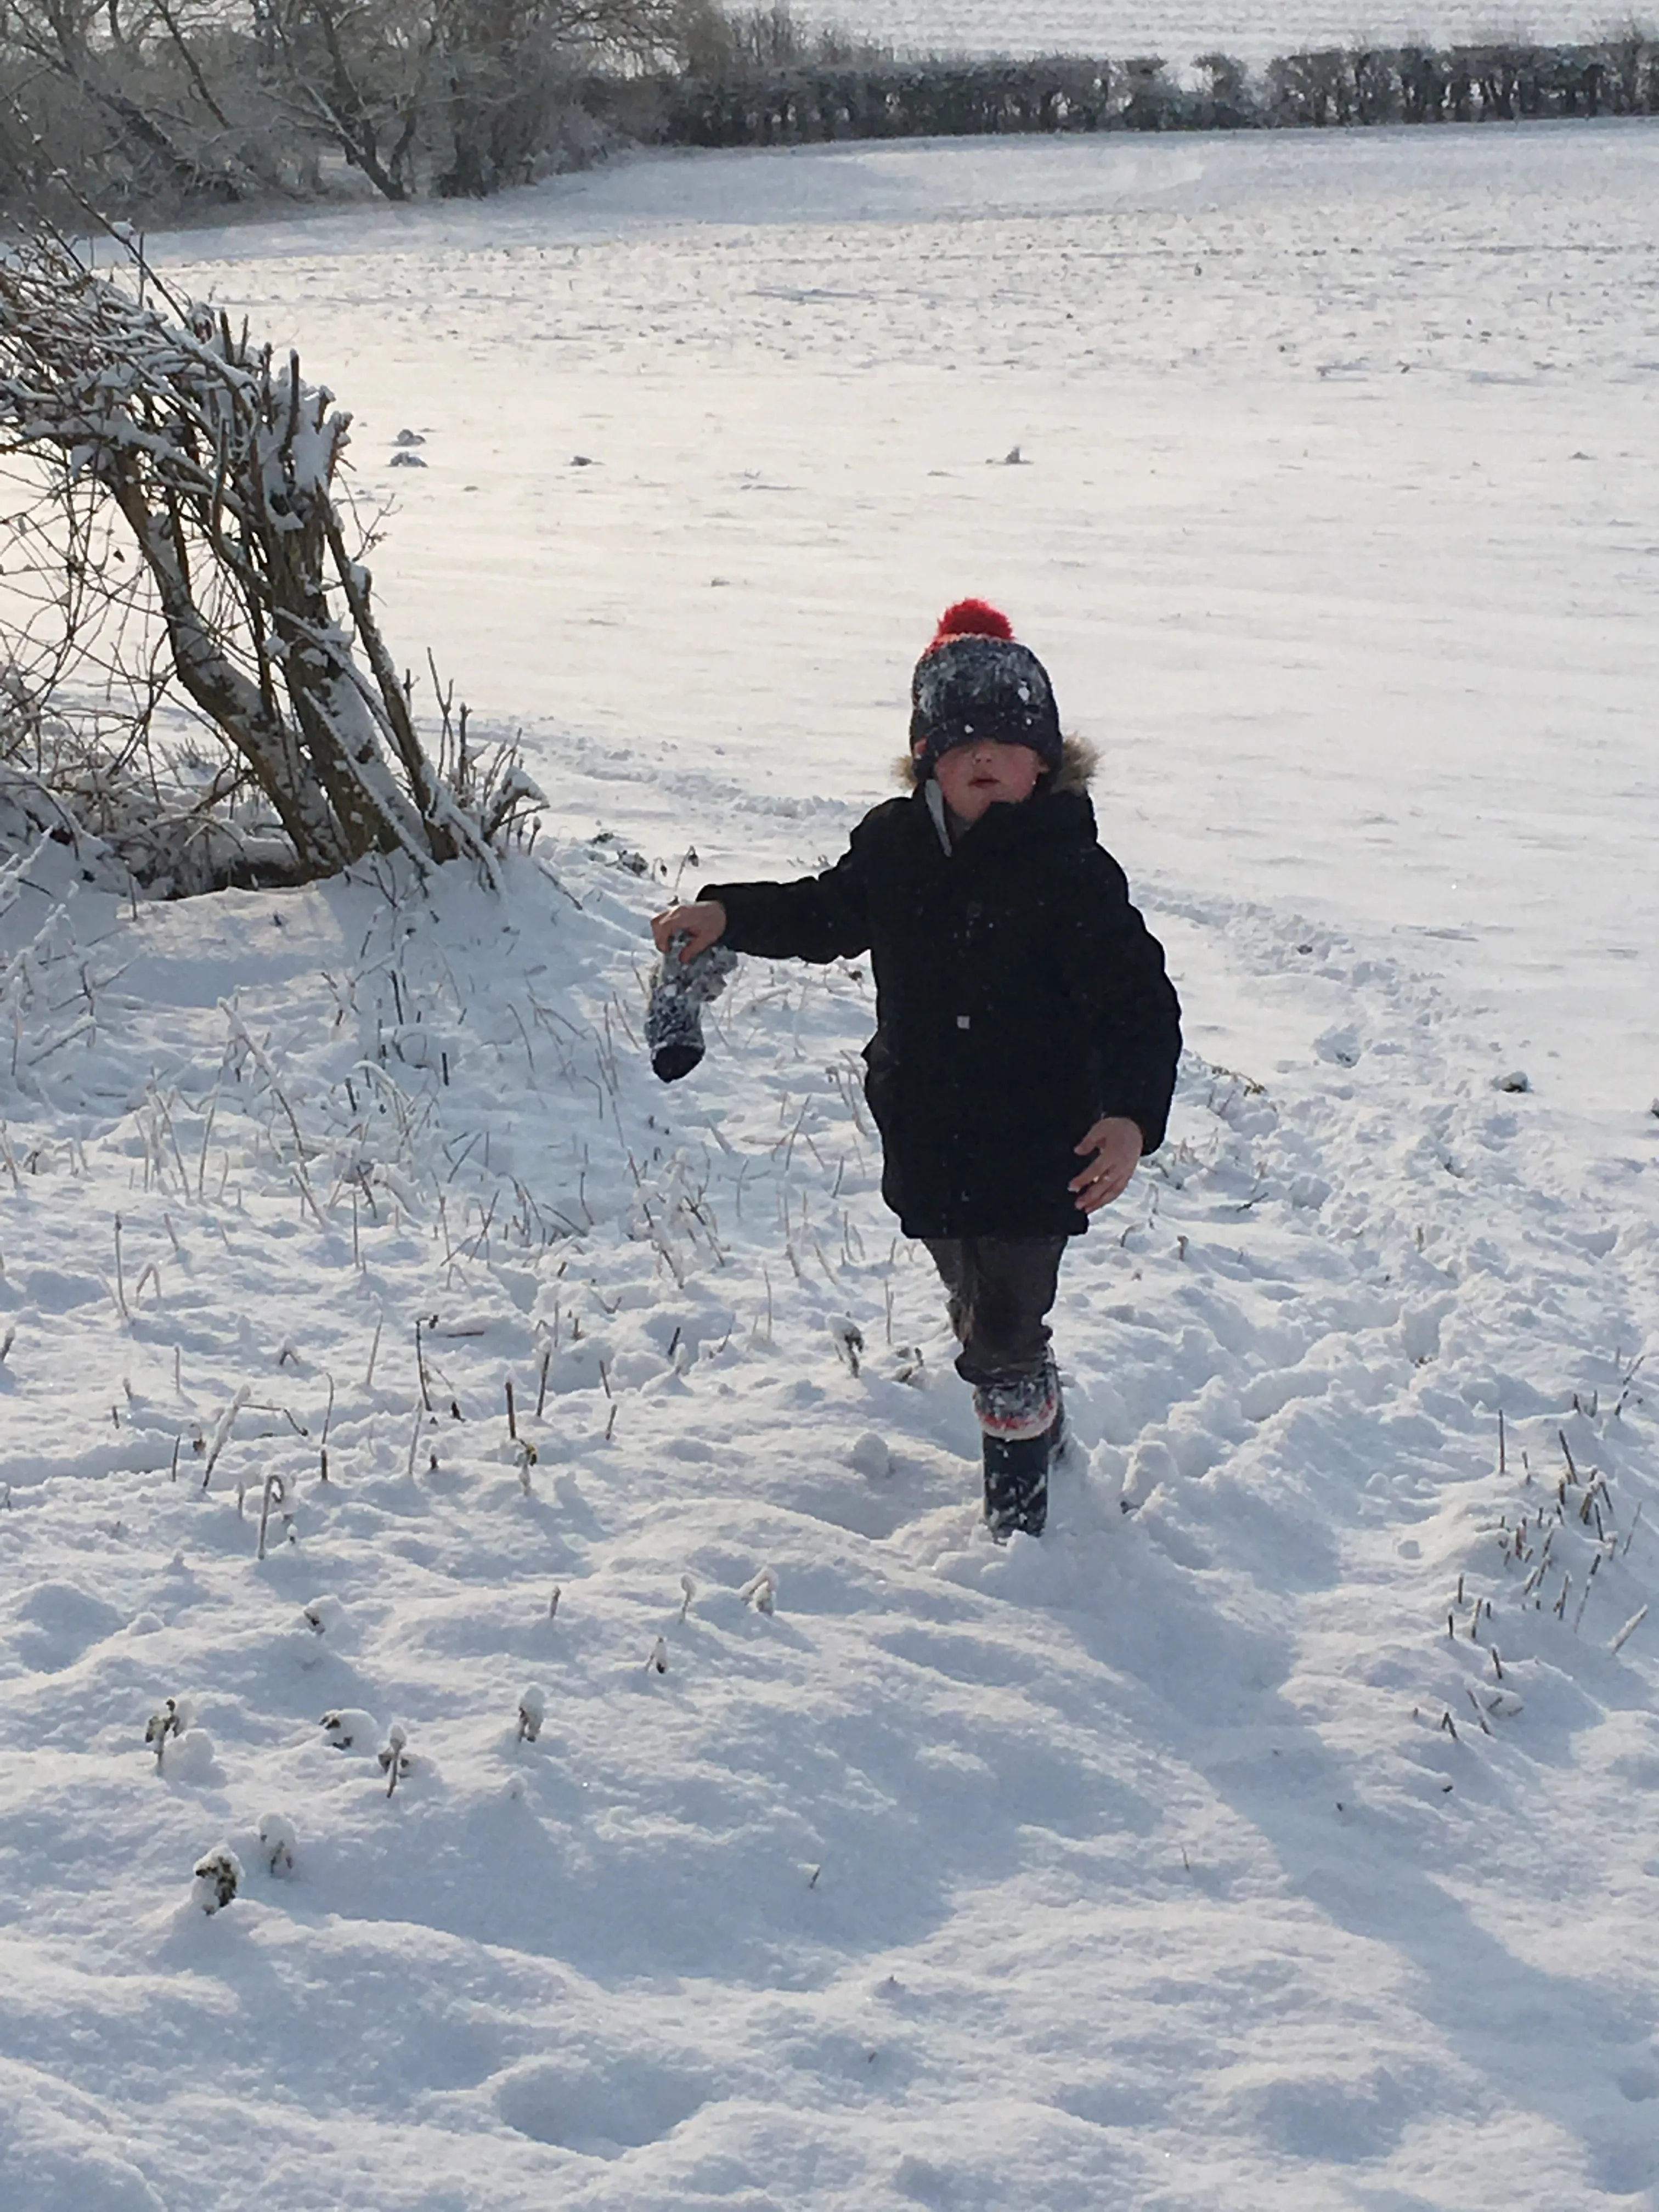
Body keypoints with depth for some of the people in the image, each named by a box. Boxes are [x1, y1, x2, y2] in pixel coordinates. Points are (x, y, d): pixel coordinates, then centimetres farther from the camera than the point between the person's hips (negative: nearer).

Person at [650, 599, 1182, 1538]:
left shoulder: (1071, 873, -19)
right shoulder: (896, 847, -1)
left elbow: (1140, 1007, -19)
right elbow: (824, 913, 19)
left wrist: (1131, 1115, -34)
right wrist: (727, 915, 6)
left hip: (1036, 1153, -6)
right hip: (927, 1144, 6)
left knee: (1002, 1335, -4)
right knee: (975, 1309, 24)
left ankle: (1019, 1478, 25)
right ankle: (1041, 1416, 53)